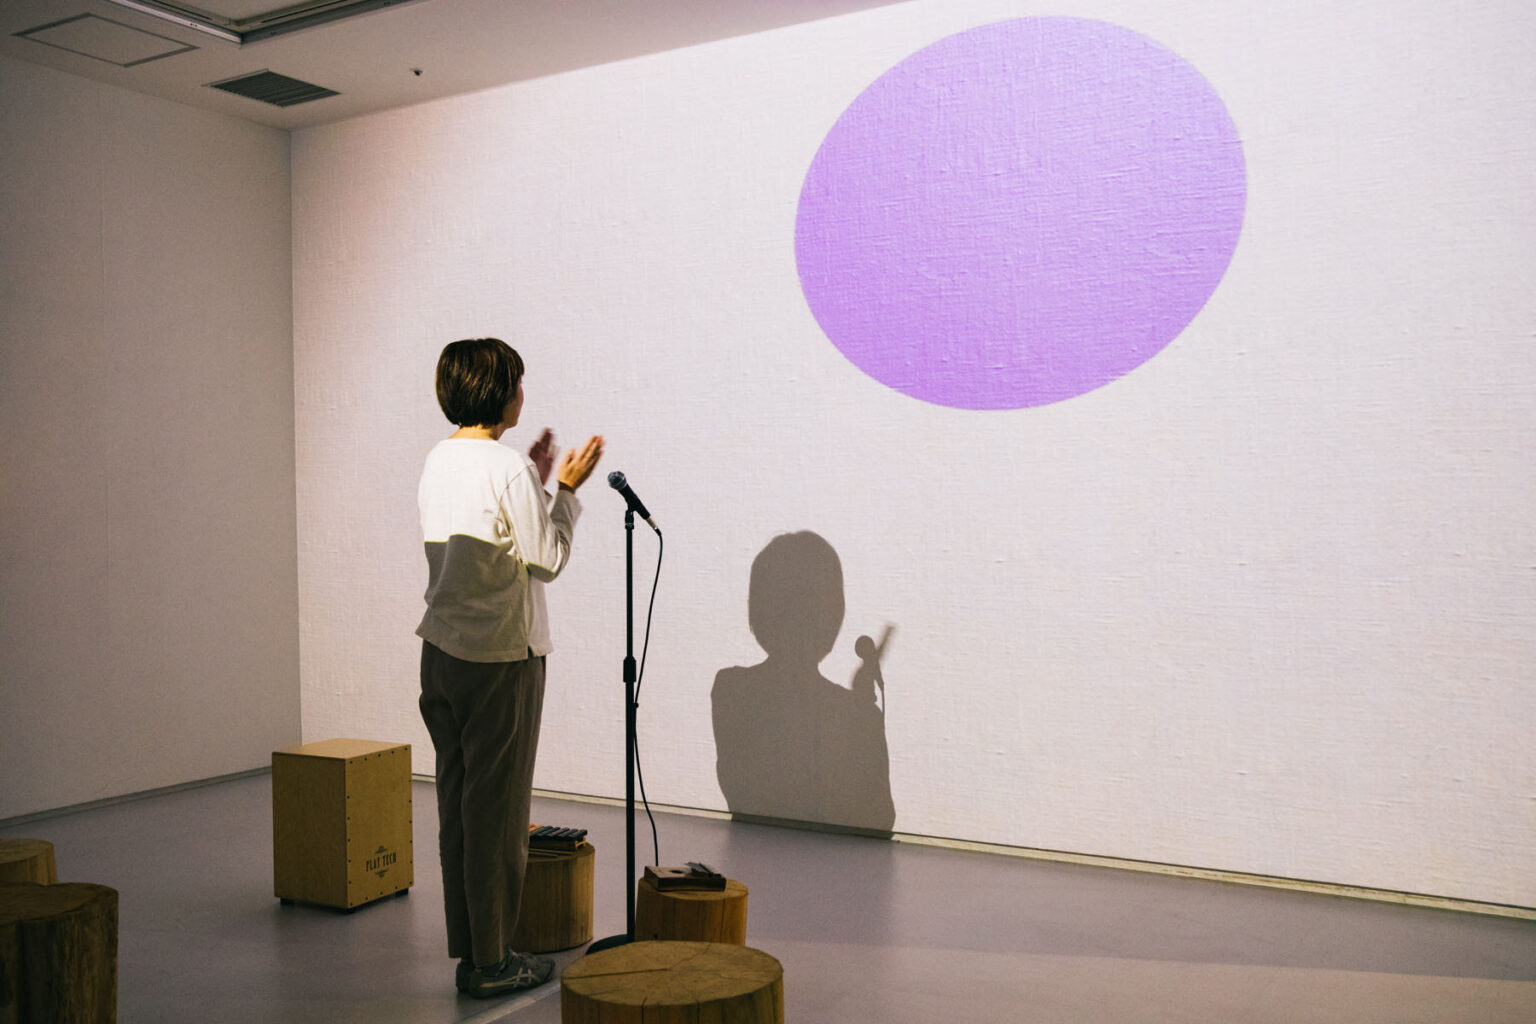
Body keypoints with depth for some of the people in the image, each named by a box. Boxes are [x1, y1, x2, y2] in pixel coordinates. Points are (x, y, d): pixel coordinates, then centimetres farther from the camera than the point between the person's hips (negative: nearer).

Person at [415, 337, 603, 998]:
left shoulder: (438, 462, 8)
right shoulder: (510, 468, -17)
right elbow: (546, 560, -11)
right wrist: (566, 490, 0)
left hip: (442, 651, 8)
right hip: (500, 657, -8)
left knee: (456, 800, 14)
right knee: (496, 808, 2)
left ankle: (466, 946, 25)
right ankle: (491, 961, 12)